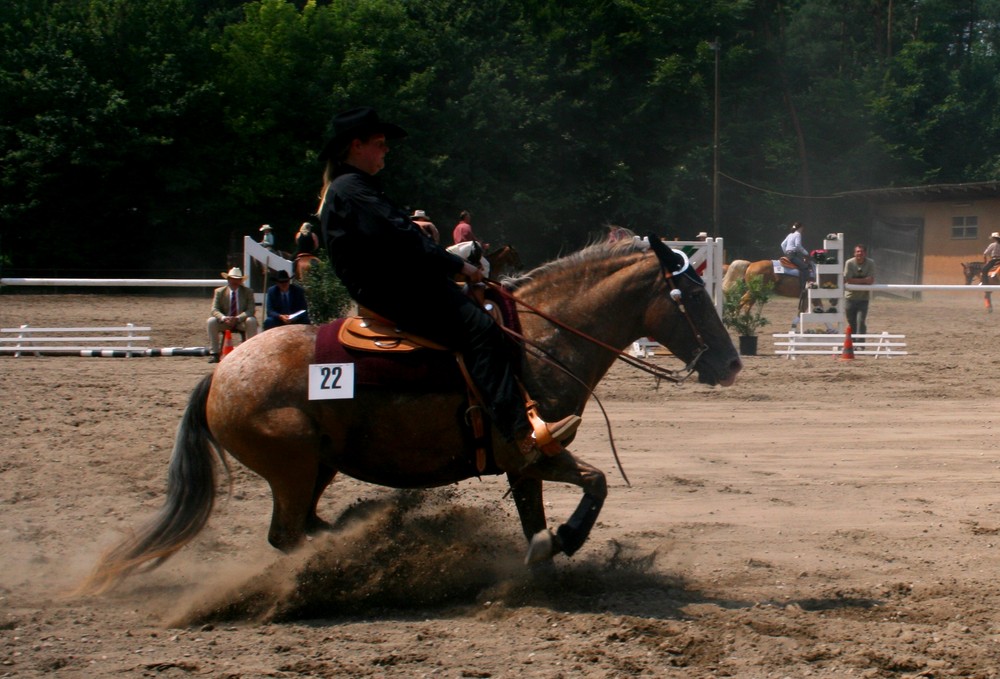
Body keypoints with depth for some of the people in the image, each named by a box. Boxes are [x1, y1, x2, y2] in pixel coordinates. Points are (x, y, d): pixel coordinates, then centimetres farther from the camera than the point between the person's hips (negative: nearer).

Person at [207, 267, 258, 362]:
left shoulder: (248, 292, 2)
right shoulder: (219, 292, 3)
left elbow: (250, 310, -9)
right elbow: (215, 310, -5)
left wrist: (238, 318, -27)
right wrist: (223, 318, -28)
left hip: (242, 323, -1)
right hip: (224, 322, 1)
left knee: (251, 321, -32)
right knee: (211, 321, -27)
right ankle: (214, 353, -25)